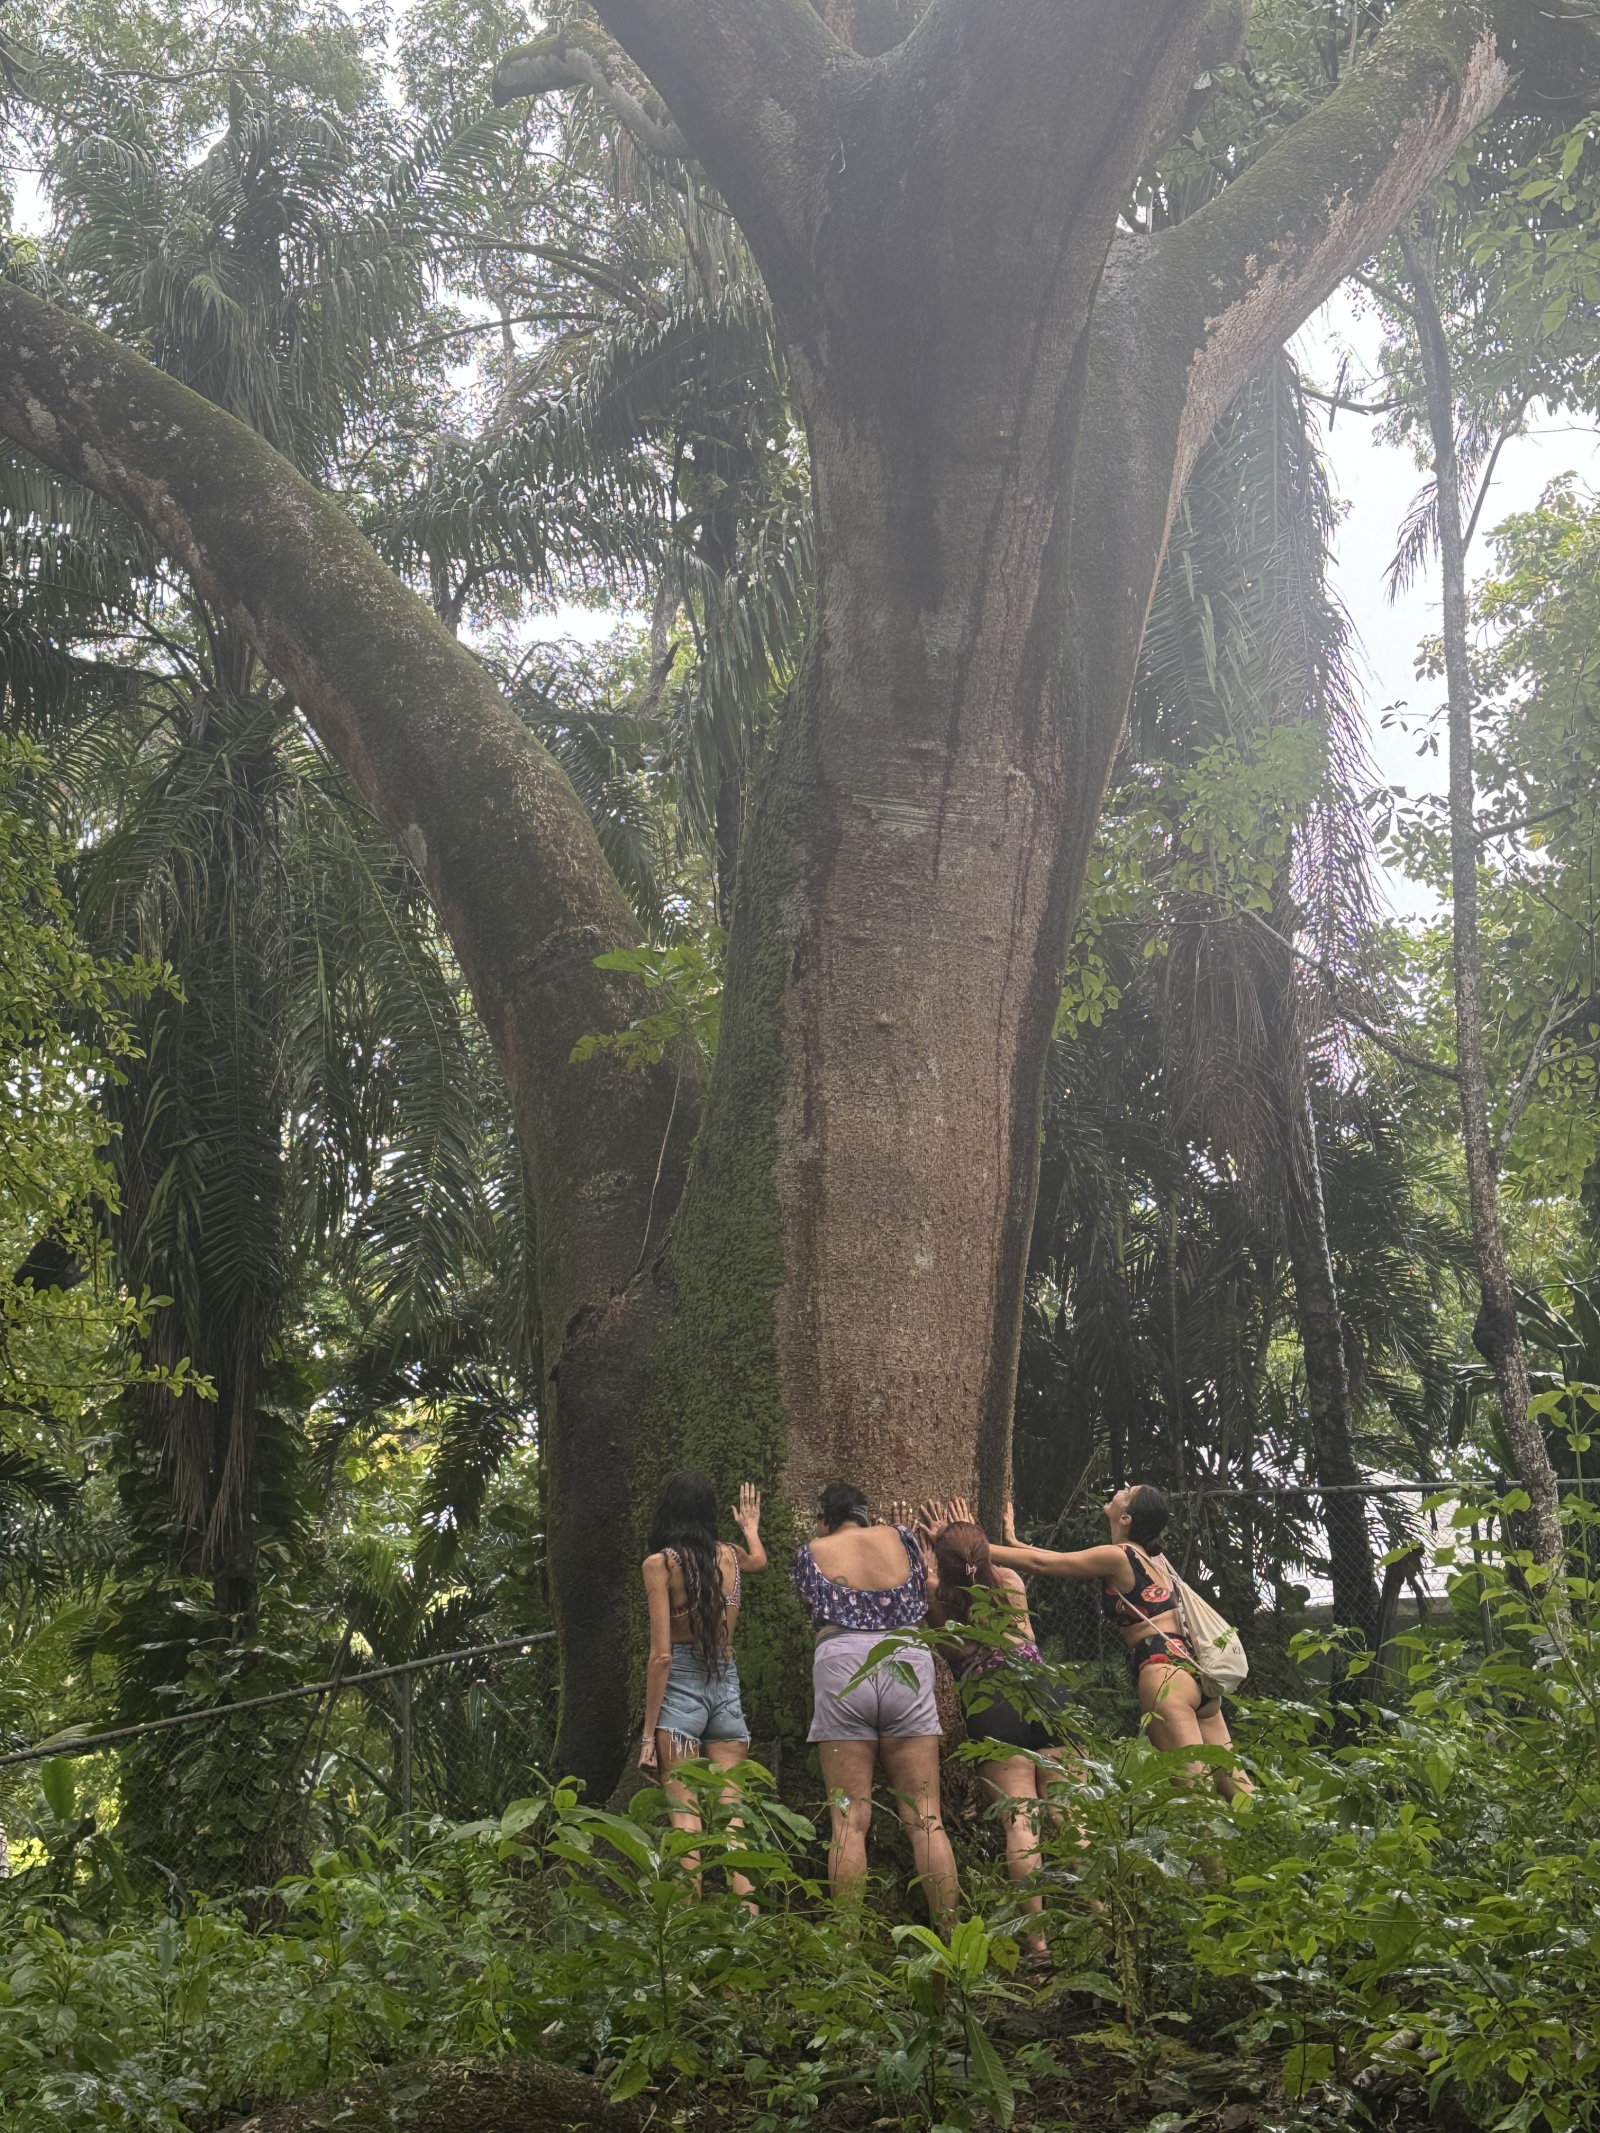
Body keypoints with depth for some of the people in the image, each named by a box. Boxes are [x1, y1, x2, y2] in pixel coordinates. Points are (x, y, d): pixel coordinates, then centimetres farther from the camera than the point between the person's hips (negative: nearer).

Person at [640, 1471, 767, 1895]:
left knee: (685, 1814, -5)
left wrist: (649, 1732, -8)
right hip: (728, 1688, 4)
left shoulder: (660, 1563, -6)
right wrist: (751, 1528, 56)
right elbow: (759, 1560, 35)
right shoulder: (731, 1557, 7)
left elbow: (661, 1655, -11)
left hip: (680, 1686, -4)